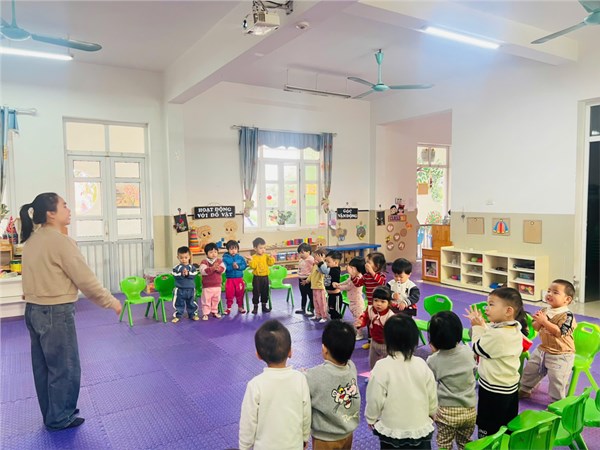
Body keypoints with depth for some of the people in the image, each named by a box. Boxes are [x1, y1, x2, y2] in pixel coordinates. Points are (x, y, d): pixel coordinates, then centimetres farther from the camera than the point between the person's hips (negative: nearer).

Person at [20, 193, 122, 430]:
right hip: (56, 313, -9)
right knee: (65, 368, 8)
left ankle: (52, 414, 36)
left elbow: (44, 276, 8)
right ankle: (59, 418, 22)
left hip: (33, 310, 9)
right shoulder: (60, 241, -19)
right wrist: (111, 301, -8)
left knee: (44, 367, 20)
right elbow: (85, 279, -17)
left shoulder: (32, 240, 7)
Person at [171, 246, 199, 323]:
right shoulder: (177, 267, -5)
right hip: (180, 289, -1)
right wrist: (182, 274, -26)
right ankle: (177, 316, 18)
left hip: (191, 288, 1)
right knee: (179, 303, 7)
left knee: (191, 303, 13)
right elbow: (175, 275, -15)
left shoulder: (192, 267, 0)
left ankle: (193, 314, 28)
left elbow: (194, 274, -11)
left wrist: (188, 274, -25)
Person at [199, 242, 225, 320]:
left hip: (217, 285, 4)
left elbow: (223, 269, -9)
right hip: (207, 286, -4)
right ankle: (205, 313, 12)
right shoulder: (204, 262, -9)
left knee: (216, 300, 15)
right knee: (206, 300, 3)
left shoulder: (219, 261, 2)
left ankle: (214, 312, 30)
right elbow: (203, 271, -23)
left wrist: (218, 268, -31)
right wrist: (212, 268, -34)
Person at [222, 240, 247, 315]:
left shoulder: (240, 257, 2)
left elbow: (244, 265, -5)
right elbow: (224, 267, -14)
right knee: (229, 293, 4)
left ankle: (240, 307, 25)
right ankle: (229, 308, 18)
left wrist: (238, 267, -21)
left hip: (239, 278, 2)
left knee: (240, 293, 10)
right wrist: (232, 266, -25)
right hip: (229, 279, -2)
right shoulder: (225, 258, -5)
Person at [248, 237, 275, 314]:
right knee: (256, 292, 2)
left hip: (265, 277, 4)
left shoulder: (266, 256, 2)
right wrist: (251, 261, -32)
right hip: (257, 277, -4)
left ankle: (264, 306, 25)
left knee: (265, 292, 12)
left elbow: (271, 263, -5)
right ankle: (255, 307, 13)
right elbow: (252, 266, -18)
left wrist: (271, 257, -17)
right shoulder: (253, 257, -10)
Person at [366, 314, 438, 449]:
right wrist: (431, 415, 19)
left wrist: (371, 419, 4)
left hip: (391, 430, -2)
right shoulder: (422, 364, -11)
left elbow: (375, 399, -15)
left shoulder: (382, 367, -21)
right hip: (421, 428, 3)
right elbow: (432, 397, -1)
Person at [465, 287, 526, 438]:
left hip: (493, 391, -9)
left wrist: (477, 327, -4)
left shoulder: (497, 334, -30)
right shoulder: (515, 330, -2)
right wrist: (481, 324, 2)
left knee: (487, 430, 7)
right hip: (511, 387, 9)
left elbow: (478, 348, -14)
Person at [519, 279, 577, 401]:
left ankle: (557, 401, 17)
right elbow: (535, 327, 5)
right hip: (542, 349, 7)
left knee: (557, 378, -3)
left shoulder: (567, 315, -19)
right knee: (530, 369, 15)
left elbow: (559, 332, -28)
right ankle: (525, 390, 35)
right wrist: (538, 321, -16)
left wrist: (545, 321, -28)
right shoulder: (544, 311, 1)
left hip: (560, 355, -7)